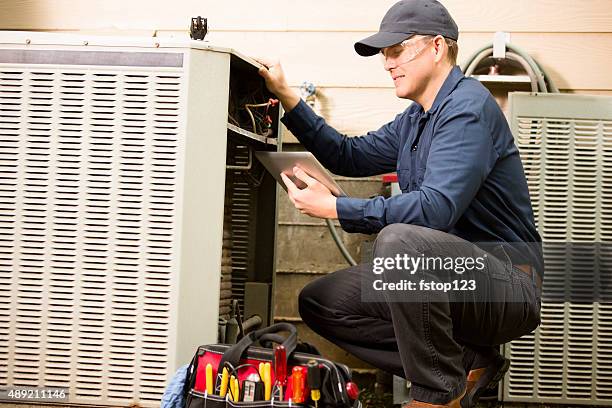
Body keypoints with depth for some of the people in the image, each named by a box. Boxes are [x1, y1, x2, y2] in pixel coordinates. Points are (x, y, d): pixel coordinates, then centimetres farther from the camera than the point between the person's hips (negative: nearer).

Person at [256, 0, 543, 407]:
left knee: (399, 239, -37)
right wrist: (286, 96, 14)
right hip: (453, 278, 10)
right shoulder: (415, 118, 14)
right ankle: (466, 363, 2)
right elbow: (351, 156, 20)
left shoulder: (469, 106, -16)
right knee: (319, 302, 5)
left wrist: (334, 207, -25)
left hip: (507, 285, -10)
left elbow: (436, 207, -29)